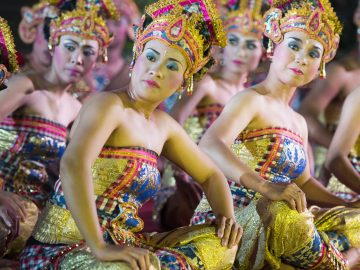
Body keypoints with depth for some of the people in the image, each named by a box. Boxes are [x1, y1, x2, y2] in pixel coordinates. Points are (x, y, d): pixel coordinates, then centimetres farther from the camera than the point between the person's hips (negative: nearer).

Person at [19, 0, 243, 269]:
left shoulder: (164, 125, 11)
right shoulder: (109, 105, -13)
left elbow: (210, 174, 24)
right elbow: (73, 164, -31)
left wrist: (227, 217, 2)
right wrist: (100, 248, -35)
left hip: (124, 245, 8)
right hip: (62, 247, -8)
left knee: (222, 242, 0)